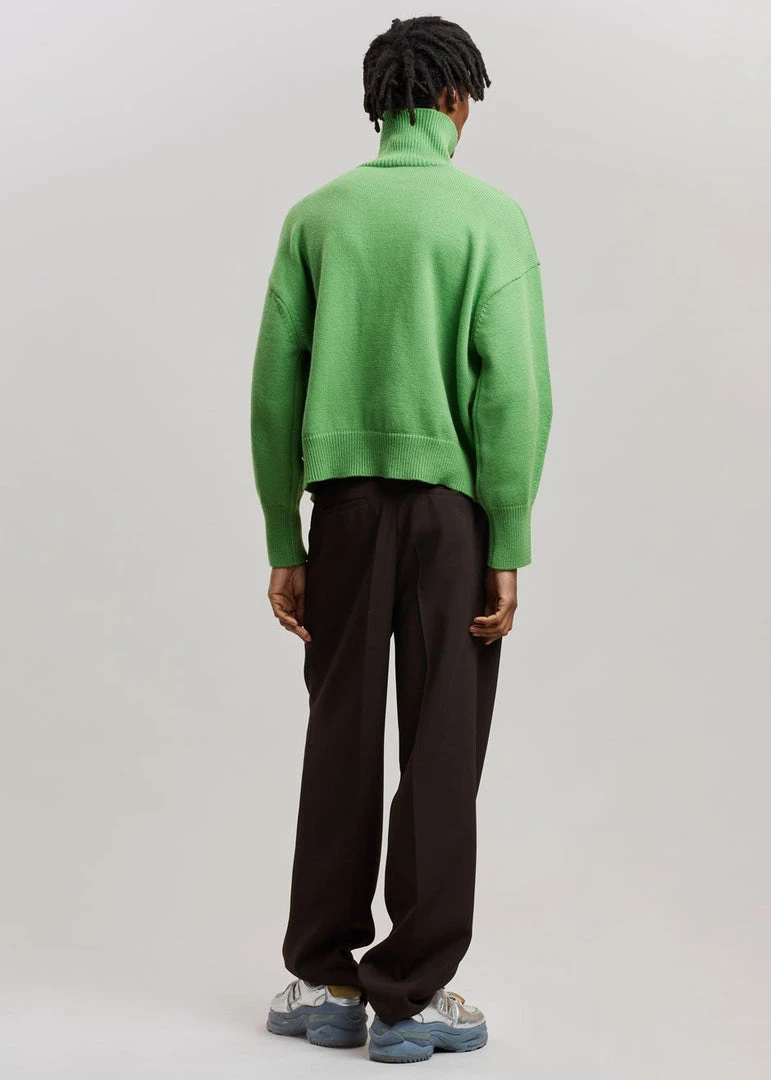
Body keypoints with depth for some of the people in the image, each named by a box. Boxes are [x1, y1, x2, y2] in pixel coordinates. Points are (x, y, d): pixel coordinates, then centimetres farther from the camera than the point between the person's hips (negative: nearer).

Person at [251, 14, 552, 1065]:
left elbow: (274, 386, 3)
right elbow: (514, 388, -10)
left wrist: (284, 546, 8)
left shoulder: (316, 216, 7)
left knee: (341, 742, 9)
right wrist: (509, 550, -7)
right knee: (441, 752, 2)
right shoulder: (491, 216, -2)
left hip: (345, 502, 3)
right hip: (453, 504, -3)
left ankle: (325, 980, 15)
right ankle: (411, 995, 6)